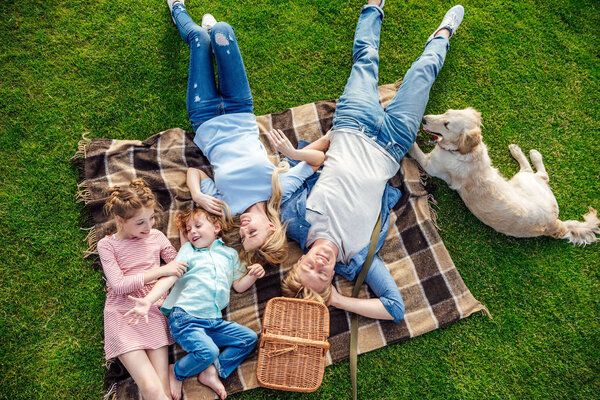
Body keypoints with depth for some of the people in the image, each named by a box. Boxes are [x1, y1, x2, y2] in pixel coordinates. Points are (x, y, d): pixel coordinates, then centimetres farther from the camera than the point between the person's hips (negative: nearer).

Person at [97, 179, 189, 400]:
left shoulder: (156, 236, 7)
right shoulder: (107, 245, 0)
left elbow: (180, 265, 16)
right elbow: (119, 285, -12)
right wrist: (161, 270, -18)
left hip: (154, 313, 3)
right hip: (123, 316, -2)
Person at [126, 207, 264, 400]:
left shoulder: (230, 253, 18)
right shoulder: (188, 250, 10)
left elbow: (239, 285, 20)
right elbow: (170, 277, -2)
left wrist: (253, 275, -1)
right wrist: (148, 300, -18)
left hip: (214, 321, 5)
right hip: (185, 318, -4)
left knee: (249, 338, -5)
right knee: (208, 351, -27)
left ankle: (212, 371, 0)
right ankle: (176, 373, 3)